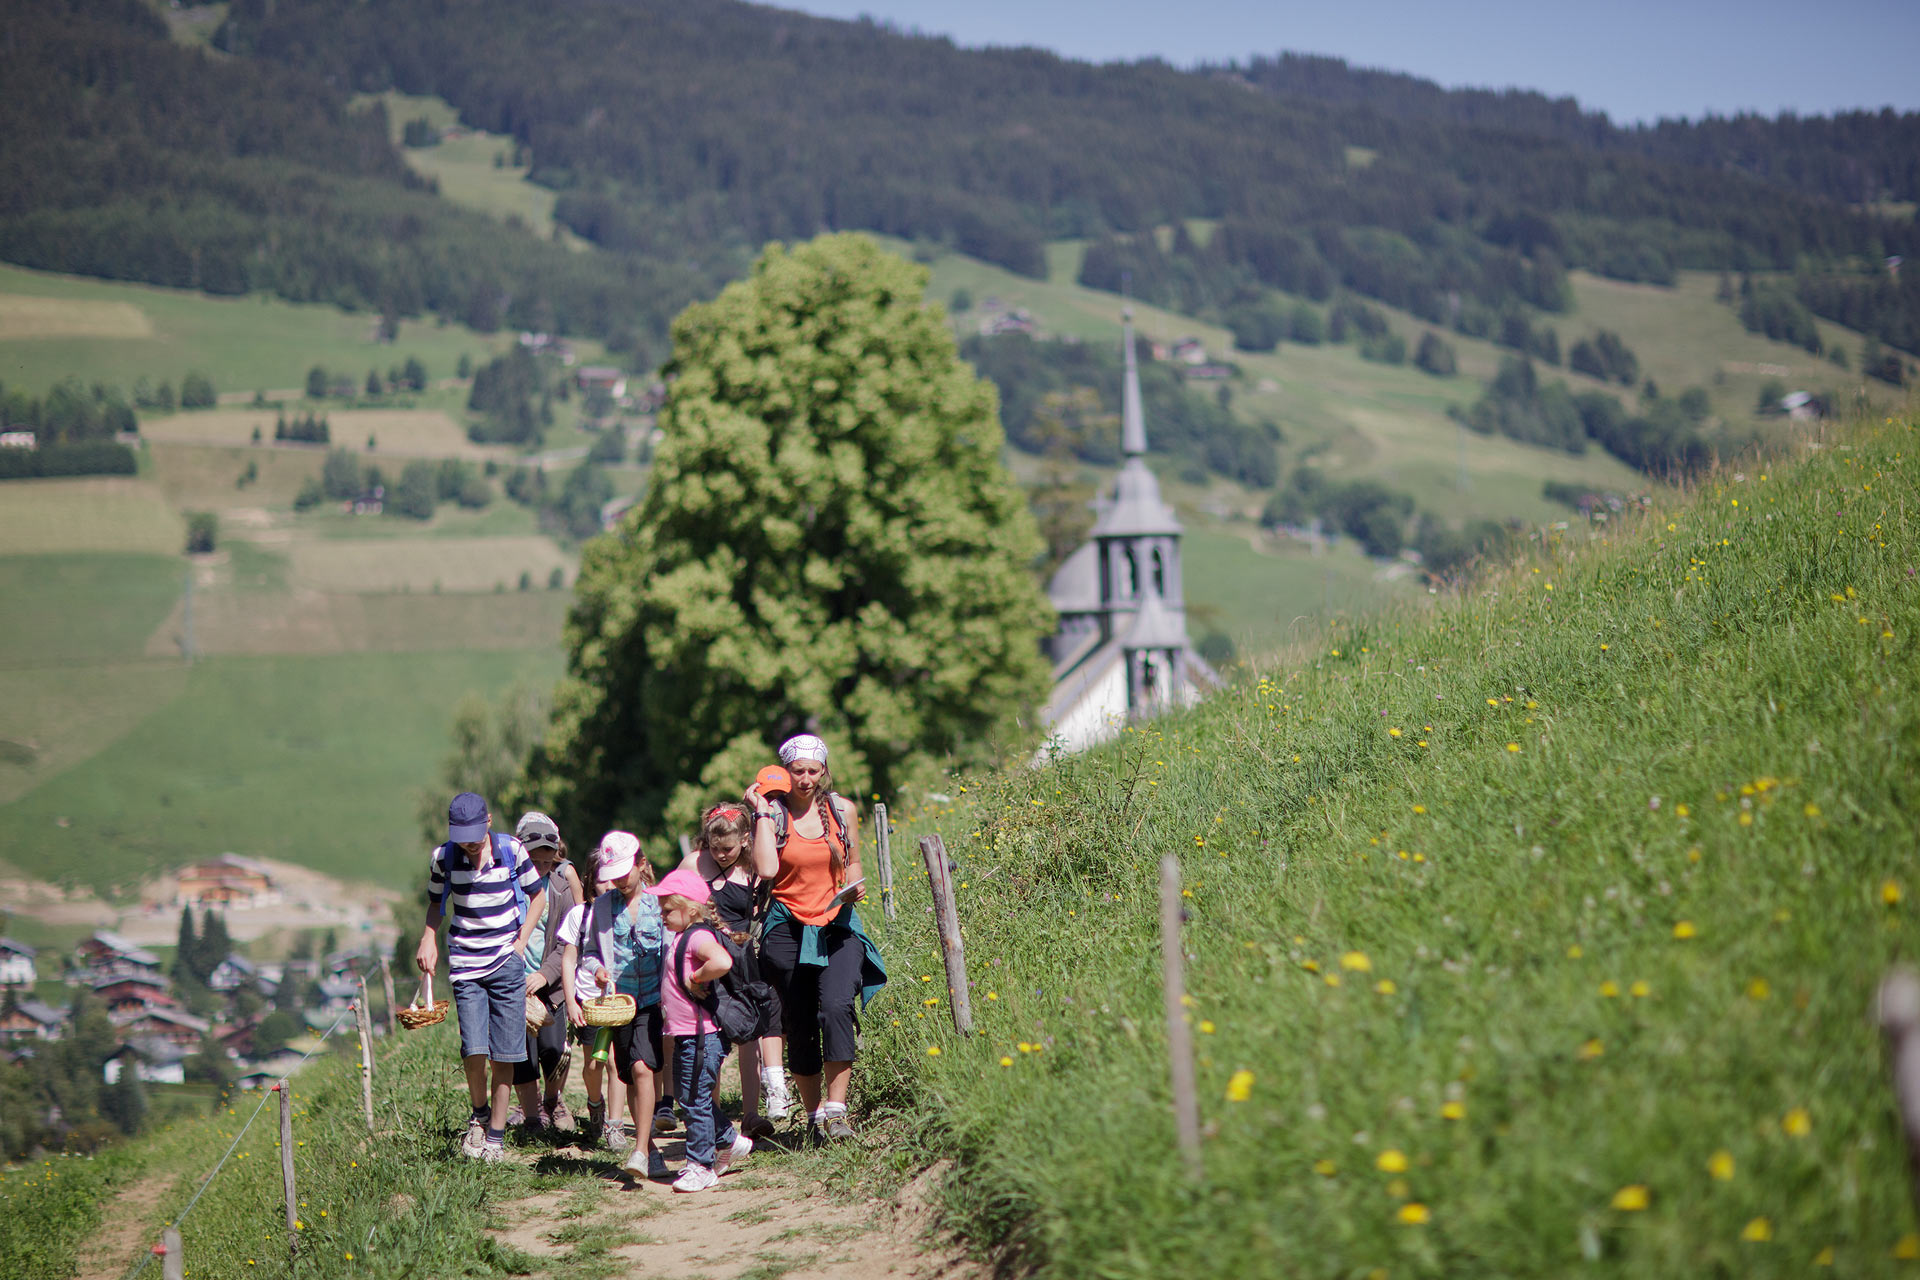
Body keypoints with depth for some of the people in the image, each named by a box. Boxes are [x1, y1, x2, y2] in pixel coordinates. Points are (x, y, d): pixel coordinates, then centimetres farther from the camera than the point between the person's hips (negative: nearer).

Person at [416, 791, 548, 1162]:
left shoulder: (512, 851, -5)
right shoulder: (442, 858, -2)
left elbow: (537, 896, 10)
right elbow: (436, 904, 16)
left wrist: (521, 942, 1)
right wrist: (428, 941, 0)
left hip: (506, 964, 0)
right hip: (465, 965, 0)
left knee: (504, 1054, -1)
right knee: (474, 1049, -13)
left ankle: (496, 1135, 11)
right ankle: (478, 1114, 14)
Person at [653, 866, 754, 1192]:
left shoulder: (699, 936, -19)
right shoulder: (684, 937, 13)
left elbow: (722, 961, -38)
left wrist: (695, 978, -25)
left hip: (702, 1034, -11)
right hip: (686, 1034, 11)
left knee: (696, 1100, -3)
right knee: (686, 1094, 19)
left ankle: (701, 1166, 5)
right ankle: (730, 1141, 31)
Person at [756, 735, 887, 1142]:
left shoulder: (842, 811, 6)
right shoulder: (774, 813, -1)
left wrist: (853, 887, -2)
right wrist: (762, 814, -13)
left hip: (837, 925, 1)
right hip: (788, 928, 0)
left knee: (836, 1007, -21)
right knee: (798, 1024, 2)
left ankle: (836, 1107, -17)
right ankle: (814, 1113, 16)